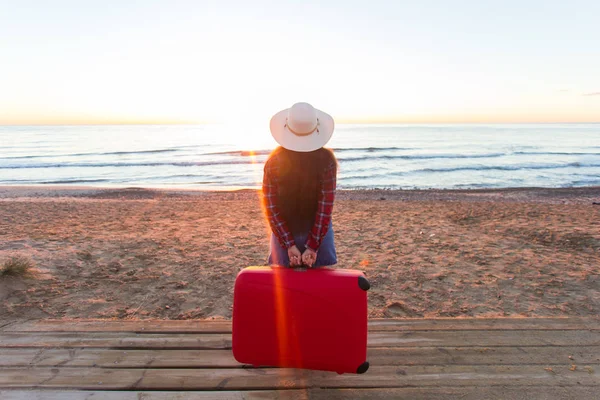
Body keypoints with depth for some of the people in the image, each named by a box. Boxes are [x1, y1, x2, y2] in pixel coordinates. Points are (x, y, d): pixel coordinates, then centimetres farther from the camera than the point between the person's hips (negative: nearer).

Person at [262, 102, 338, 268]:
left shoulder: (273, 161, -11)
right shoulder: (326, 159, -14)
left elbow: (271, 208, -11)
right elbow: (326, 207, -16)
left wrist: (289, 245, -8)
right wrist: (313, 246, -11)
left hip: (284, 235, 1)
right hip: (319, 233, 0)